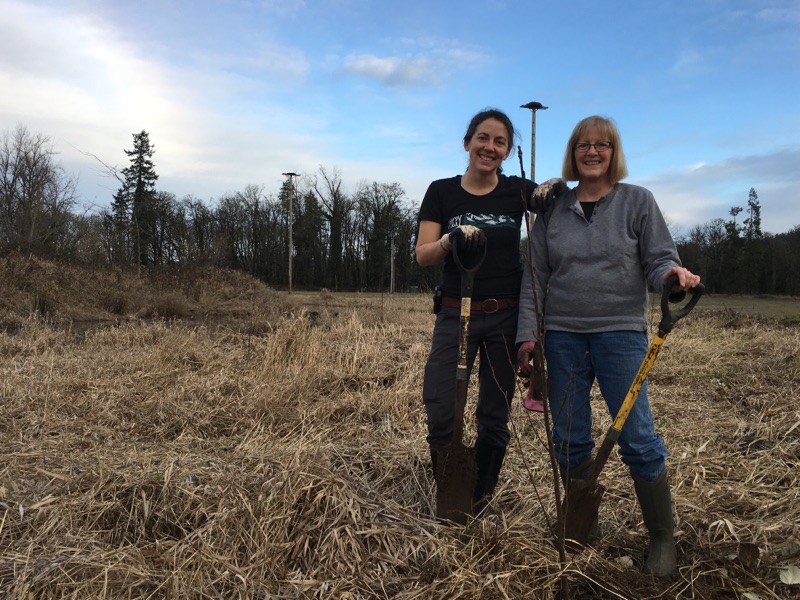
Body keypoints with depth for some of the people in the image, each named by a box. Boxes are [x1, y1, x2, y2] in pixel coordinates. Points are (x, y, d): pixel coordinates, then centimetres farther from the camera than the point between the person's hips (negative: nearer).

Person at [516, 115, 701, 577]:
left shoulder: (638, 200, 5)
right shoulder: (553, 208, 9)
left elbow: (660, 259, 2)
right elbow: (536, 276, 8)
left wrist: (673, 275, -22)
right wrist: (527, 333, 2)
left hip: (620, 331, -2)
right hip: (562, 335, 3)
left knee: (637, 436, -4)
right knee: (569, 438, 7)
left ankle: (663, 538, 15)